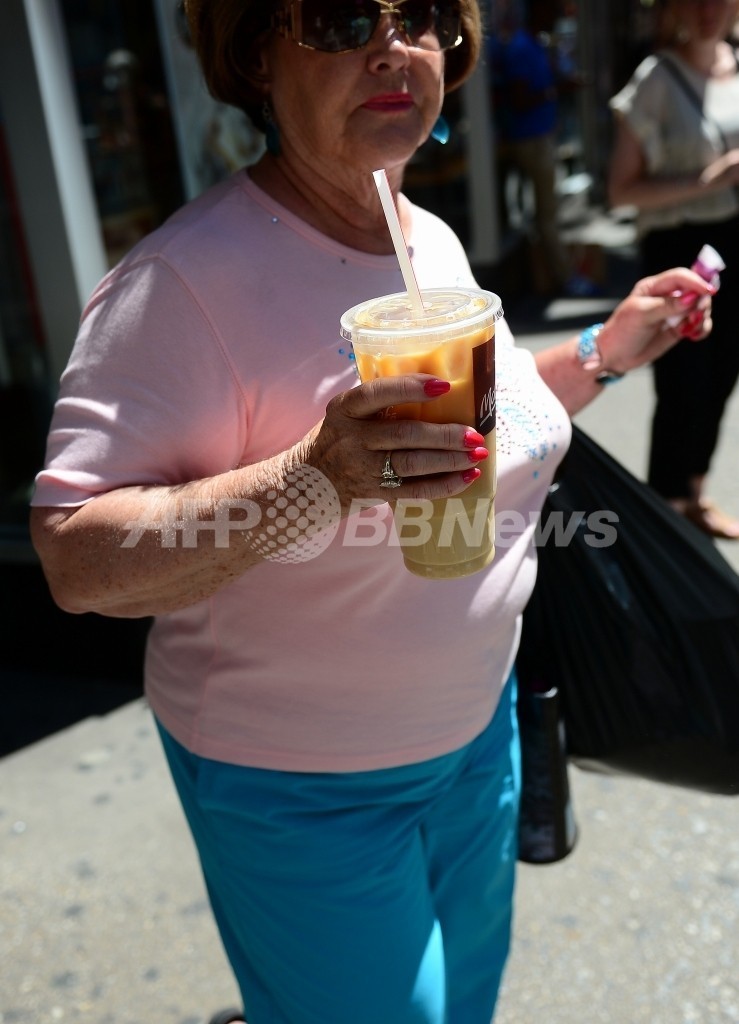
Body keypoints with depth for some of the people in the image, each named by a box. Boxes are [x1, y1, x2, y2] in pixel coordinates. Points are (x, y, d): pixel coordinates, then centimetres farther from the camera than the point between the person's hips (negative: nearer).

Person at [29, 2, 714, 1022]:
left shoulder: (435, 241, 1)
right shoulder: (184, 280, -24)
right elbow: (79, 561, -27)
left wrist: (604, 352, 3)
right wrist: (310, 480, -40)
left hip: (474, 721, 8)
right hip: (301, 782, -7)